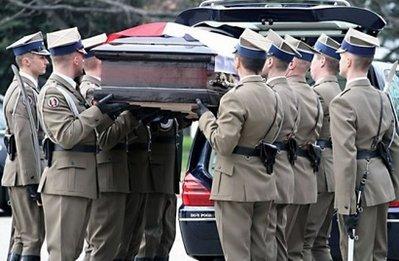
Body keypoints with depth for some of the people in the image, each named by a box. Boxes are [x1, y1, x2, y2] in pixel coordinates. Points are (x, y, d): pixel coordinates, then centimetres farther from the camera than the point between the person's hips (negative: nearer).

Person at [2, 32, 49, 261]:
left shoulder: (29, 89, 18)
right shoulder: (23, 92, -15)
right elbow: (24, 140, -20)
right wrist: (33, 182, -21)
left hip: (23, 175, 10)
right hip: (26, 175, -10)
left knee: (21, 237, 13)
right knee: (33, 238, -10)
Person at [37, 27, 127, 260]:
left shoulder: (72, 90, 18)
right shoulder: (52, 93, -12)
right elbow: (66, 136, -21)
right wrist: (98, 111, -21)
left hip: (83, 184, 10)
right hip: (65, 184, -10)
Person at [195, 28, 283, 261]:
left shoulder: (235, 98, -17)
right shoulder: (275, 98, 9)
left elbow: (223, 145, -19)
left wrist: (205, 117, -6)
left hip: (236, 185, -8)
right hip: (264, 186, 8)